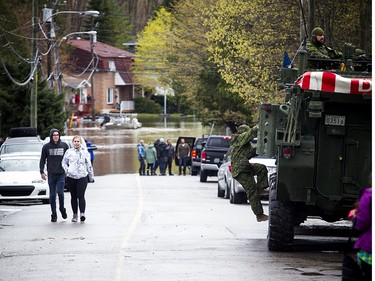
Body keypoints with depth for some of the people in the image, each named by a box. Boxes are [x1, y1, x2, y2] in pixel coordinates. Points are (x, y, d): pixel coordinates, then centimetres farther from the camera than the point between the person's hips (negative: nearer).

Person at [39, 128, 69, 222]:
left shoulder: (64, 145, 7)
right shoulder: (46, 147, 5)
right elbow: (42, 160, 8)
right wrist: (42, 171, -1)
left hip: (61, 174, -1)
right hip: (51, 174, 1)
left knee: (60, 192, -13)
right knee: (52, 195, 2)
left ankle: (62, 208, 11)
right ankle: (53, 214, 9)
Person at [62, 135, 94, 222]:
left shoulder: (85, 152, 10)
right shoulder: (69, 152, 10)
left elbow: (89, 165, 14)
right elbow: (64, 162, 15)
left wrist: (91, 177, 15)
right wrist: (66, 170, -4)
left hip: (82, 177, -2)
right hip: (71, 177, 2)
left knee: (81, 196, -14)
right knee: (73, 196, 7)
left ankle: (82, 213, -19)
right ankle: (75, 214, 15)